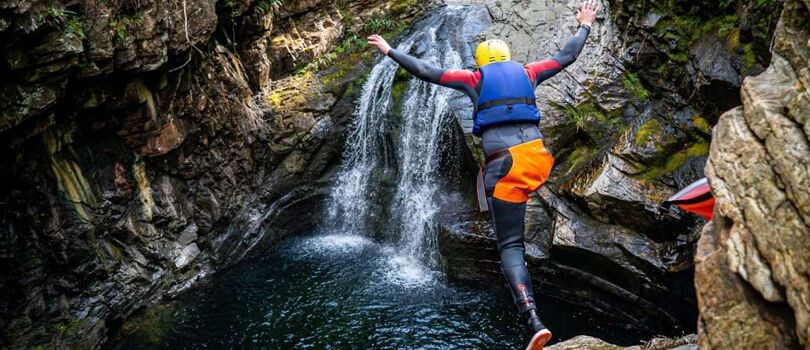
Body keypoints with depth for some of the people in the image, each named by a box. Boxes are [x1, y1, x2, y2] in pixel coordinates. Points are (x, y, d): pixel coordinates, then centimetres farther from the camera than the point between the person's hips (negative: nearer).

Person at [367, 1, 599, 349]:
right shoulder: (526, 72, 19)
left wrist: (389, 51, 26)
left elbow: (426, 72, 14)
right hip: (536, 152, 3)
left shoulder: (474, 78, 13)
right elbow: (567, 56, 31)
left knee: (510, 246, -3)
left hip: (502, 160, -3)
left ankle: (534, 322, -15)